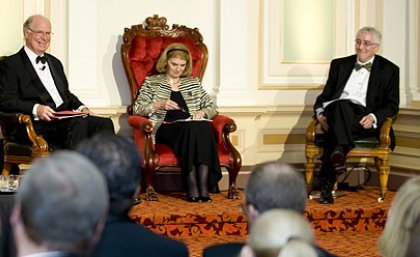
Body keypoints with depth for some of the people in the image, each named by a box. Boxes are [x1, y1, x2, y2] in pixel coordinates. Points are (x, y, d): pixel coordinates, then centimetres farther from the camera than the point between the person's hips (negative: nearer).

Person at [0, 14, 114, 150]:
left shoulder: (55, 62, 28)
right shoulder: (12, 64, 3)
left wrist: (81, 108, 9)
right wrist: (35, 108, -23)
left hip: (65, 119, 7)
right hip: (39, 125, -7)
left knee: (104, 123, -20)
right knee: (79, 123, -35)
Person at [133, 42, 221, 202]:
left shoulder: (193, 83, 26)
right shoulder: (152, 82, 17)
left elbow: (212, 108, 24)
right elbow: (138, 109, 7)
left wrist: (202, 112, 1)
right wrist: (160, 105, -8)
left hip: (194, 126, 3)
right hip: (165, 128, -2)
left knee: (204, 126, -35)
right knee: (190, 128, -37)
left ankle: (204, 184, -43)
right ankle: (192, 185, -41)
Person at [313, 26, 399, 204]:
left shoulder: (389, 70, 14)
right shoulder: (339, 65, 22)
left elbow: (392, 105, 8)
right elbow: (325, 95, 20)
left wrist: (374, 117, -13)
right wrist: (320, 113, -3)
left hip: (364, 120, -2)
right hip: (336, 113, 2)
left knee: (335, 132, -37)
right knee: (342, 105, -38)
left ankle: (327, 184, -47)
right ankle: (340, 151, -56)